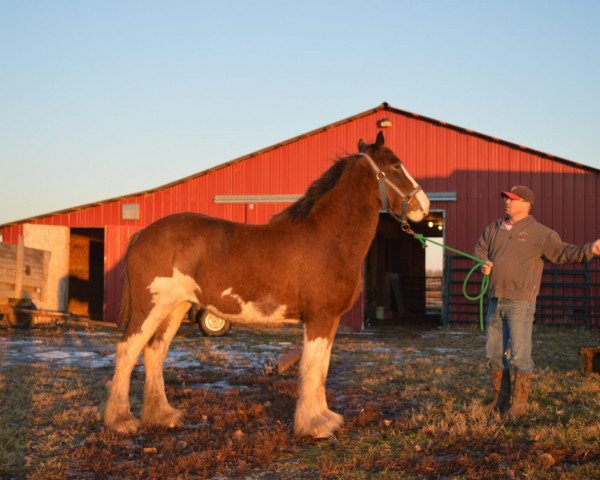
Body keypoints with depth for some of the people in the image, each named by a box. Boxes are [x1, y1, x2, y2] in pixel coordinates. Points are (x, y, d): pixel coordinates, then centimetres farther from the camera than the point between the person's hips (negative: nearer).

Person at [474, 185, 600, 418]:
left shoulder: (539, 233, -4)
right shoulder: (494, 229, 13)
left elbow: (562, 251, -10)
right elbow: (480, 249, 24)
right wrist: (483, 263, 2)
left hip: (520, 303, -6)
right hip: (495, 301, 6)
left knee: (519, 355, -6)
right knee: (494, 353, 13)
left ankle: (519, 404, 2)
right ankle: (500, 399, 26)